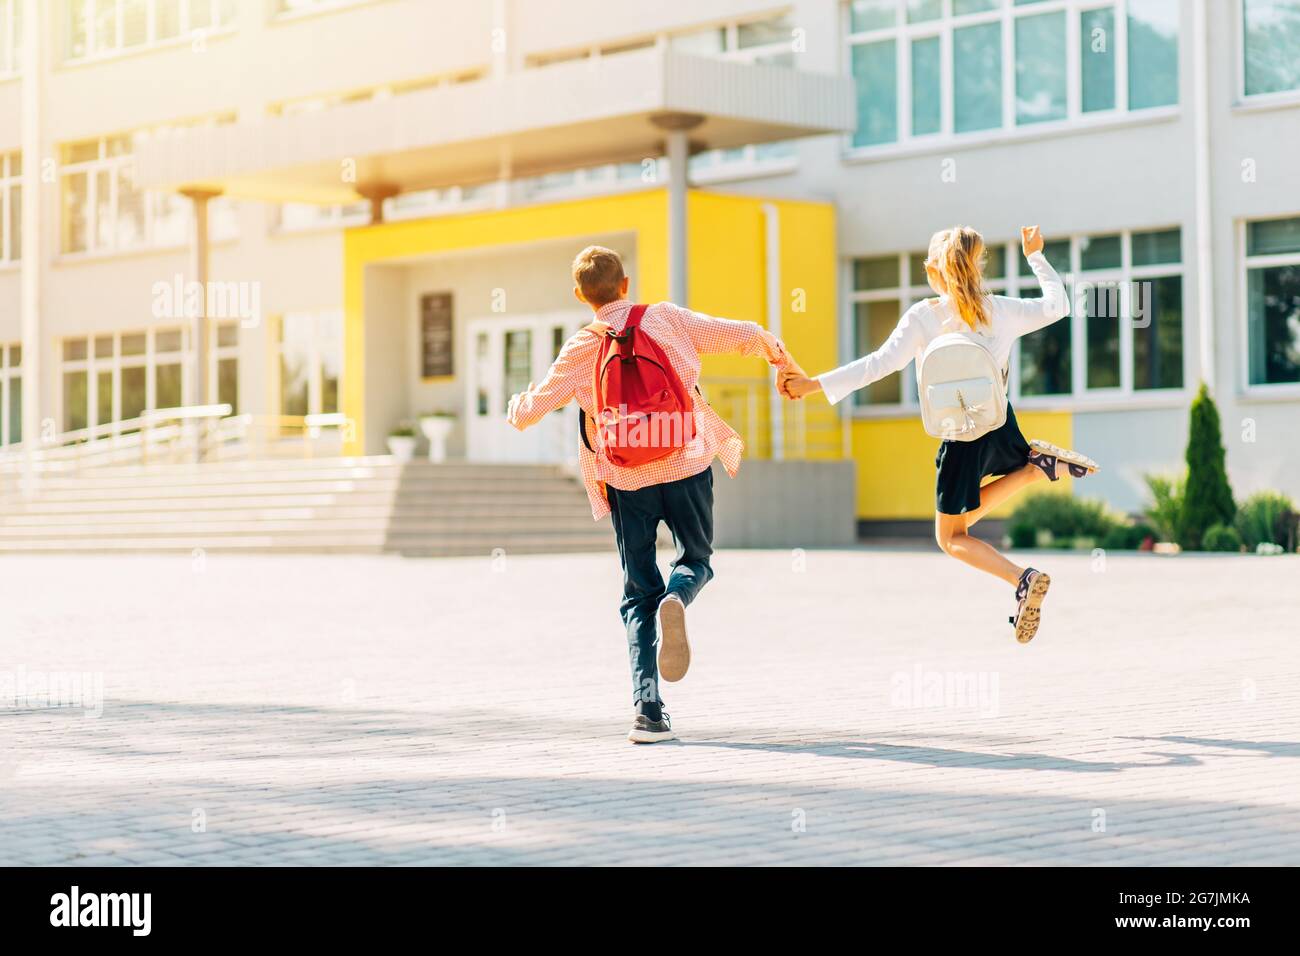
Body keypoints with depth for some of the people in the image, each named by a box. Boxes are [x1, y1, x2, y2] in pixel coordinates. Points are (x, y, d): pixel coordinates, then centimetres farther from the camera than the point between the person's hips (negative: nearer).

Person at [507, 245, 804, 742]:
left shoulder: (582, 349, -3)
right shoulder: (667, 319, 0)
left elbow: (532, 409, -2)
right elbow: (745, 336, 4)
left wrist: (517, 405, 23)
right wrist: (784, 362, 23)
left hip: (626, 481, 0)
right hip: (687, 467, 0)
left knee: (638, 597, 12)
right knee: (697, 558, 22)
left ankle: (647, 708, -4)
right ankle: (676, 599, -16)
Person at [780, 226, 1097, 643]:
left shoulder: (922, 317, -12)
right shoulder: (1002, 311, 0)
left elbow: (882, 363, -20)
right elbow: (1058, 304, 14)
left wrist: (815, 384, -19)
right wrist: (1035, 256, 28)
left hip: (961, 435, -5)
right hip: (1001, 424, 5)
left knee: (951, 538, 10)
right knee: (967, 514, 30)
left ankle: (1023, 579, -16)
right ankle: (1038, 463, 3)